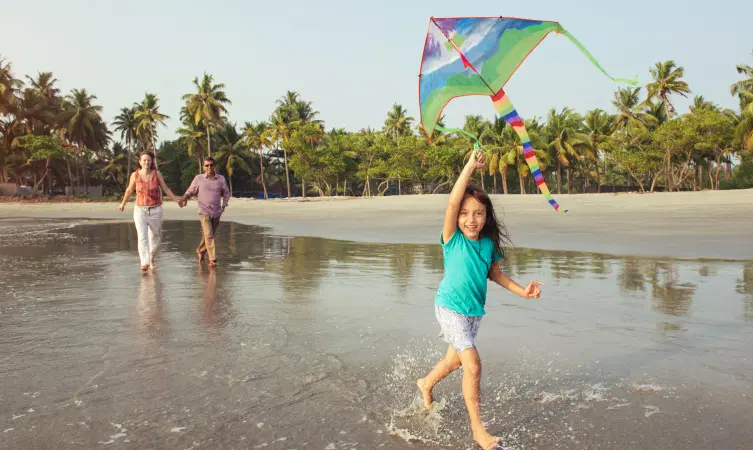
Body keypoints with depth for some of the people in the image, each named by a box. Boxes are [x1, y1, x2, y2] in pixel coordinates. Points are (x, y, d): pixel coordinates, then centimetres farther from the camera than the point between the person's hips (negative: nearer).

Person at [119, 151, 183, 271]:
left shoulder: (157, 173, -6)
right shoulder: (135, 175, -6)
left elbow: (166, 189, 2)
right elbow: (129, 190, 11)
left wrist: (177, 200, -4)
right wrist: (123, 203, 24)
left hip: (155, 211, 1)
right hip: (140, 211, -1)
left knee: (155, 236, 16)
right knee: (142, 237, -17)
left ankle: (151, 257, 42)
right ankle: (145, 264, -24)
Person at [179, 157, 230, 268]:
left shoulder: (221, 179, 3)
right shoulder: (198, 178, 0)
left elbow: (226, 193, 15)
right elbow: (190, 191, 7)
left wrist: (224, 206, 5)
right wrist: (184, 198, -12)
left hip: (216, 212, 3)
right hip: (204, 211, -3)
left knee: (208, 235, 13)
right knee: (208, 235, -16)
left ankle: (200, 251, 39)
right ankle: (212, 259, -14)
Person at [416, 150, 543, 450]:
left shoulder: (489, 244, -5)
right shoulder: (452, 239, -18)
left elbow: (494, 272, 11)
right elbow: (452, 203, -33)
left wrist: (521, 291, 2)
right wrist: (470, 167, -36)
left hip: (475, 311, 6)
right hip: (449, 308, -6)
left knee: (455, 360, 22)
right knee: (473, 364, -15)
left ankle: (426, 384, 54)